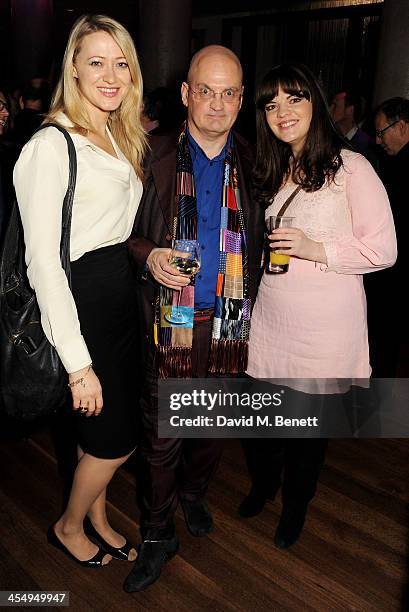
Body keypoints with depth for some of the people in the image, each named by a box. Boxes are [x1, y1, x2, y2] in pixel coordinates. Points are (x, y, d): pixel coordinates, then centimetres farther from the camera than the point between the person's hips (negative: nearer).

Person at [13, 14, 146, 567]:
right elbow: (43, 262, -20)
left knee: (103, 432, 19)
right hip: (79, 301, -8)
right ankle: (68, 527, 35)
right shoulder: (50, 146, -16)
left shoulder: (118, 137, 11)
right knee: (117, 439, 5)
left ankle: (98, 520, 43)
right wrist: (78, 362, -21)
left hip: (121, 292, 8)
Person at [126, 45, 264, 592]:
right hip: (170, 321, -2)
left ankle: (193, 493, 48)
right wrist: (147, 255, -18)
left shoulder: (251, 163, 4)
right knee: (161, 431, 7)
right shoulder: (154, 157, -3)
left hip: (230, 323, 3)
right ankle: (158, 533, 30)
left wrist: (255, 303, 3)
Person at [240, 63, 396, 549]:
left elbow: (383, 250, -11)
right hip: (270, 321, 5)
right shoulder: (273, 172, 10)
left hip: (325, 330, -5)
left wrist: (317, 250, -20)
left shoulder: (349, 167, -9)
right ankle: (263, 483, 46)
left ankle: (295, 507, 40)